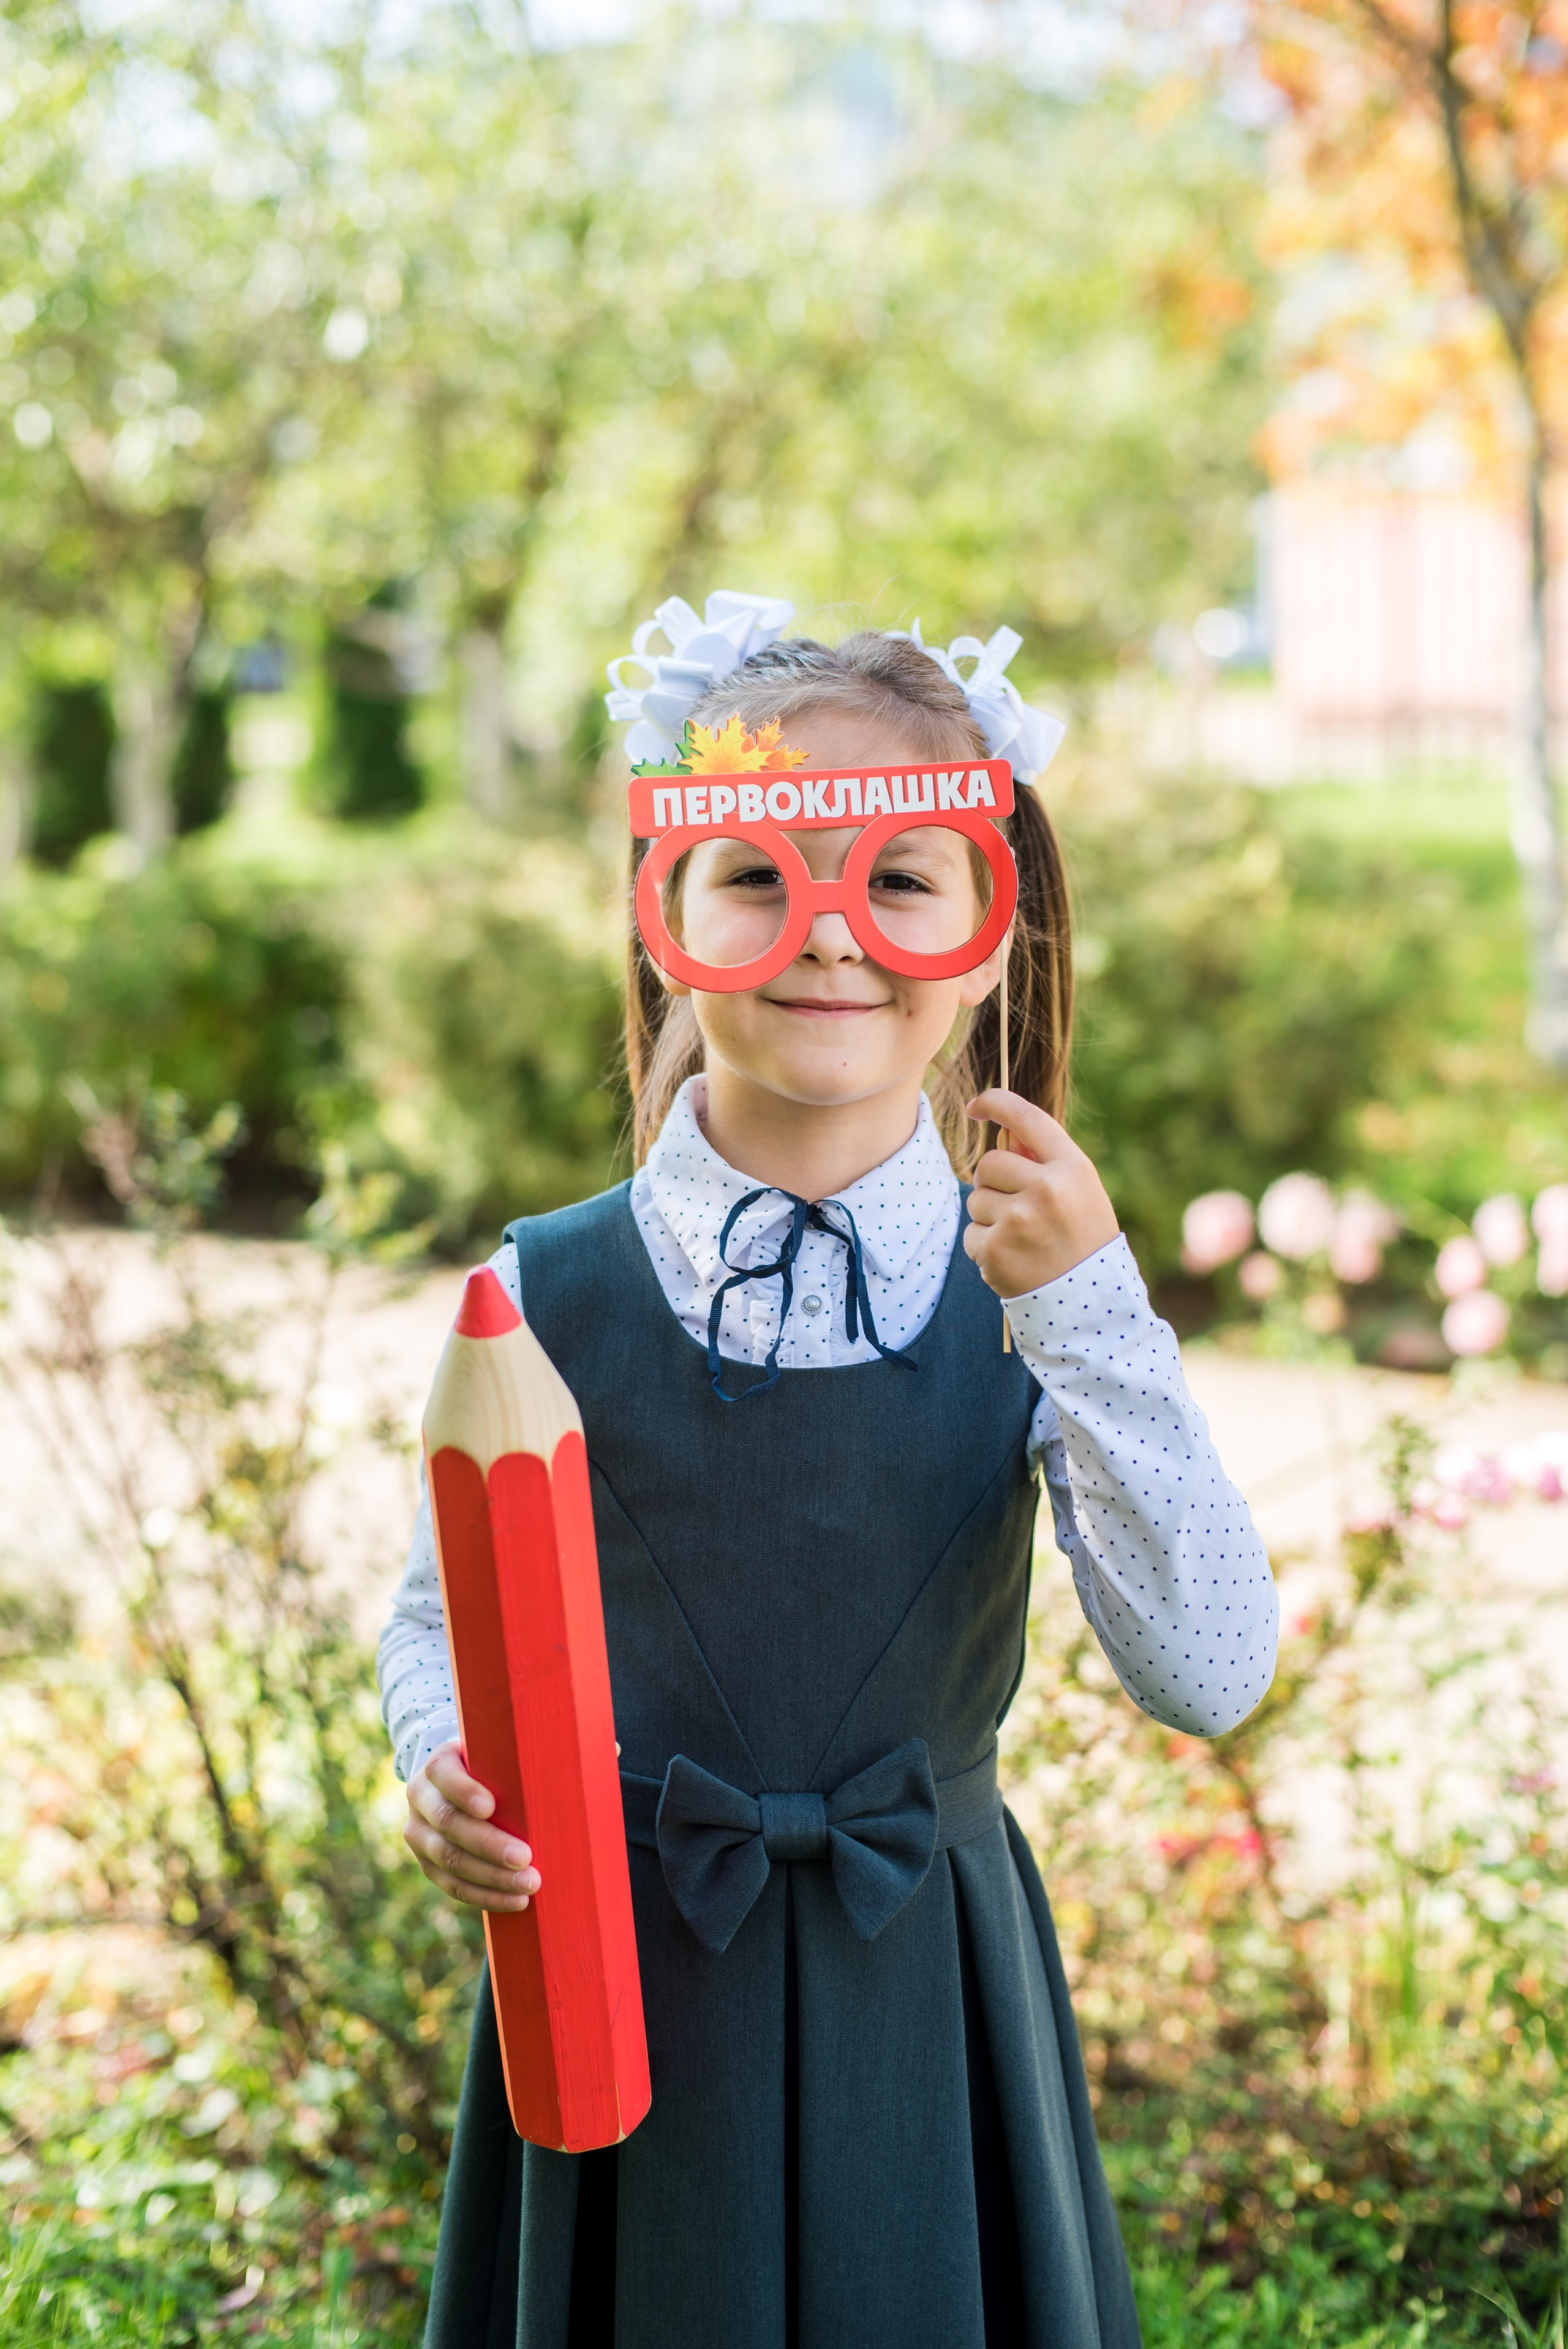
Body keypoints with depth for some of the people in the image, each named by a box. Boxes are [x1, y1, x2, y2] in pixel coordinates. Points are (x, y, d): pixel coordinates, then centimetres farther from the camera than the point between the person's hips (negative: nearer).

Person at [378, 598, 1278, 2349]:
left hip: (925, 1991, 0)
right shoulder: (547, 1296, -7)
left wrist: (1090, 1313, -24)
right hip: (622, 1989, 0)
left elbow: (1209, 1679, -16)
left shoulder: (1036, 1298, -7)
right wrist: (442, 1768, -16)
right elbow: (441, 1614, 5)